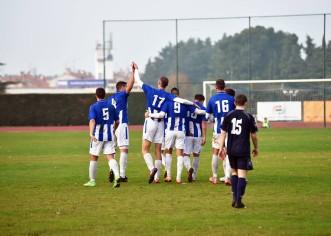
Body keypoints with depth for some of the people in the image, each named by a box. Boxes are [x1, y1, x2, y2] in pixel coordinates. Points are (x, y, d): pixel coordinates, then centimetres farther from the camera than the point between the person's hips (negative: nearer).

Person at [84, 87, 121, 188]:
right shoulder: (111, 107, 8)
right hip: (109, 136, 3)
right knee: (110, 157, -2)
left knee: (93, 158, 11)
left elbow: (92, 120, -19)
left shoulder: (94, 107, -4)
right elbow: (117, 122, 13)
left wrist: (91, 133, -30)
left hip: (98, 135, -3)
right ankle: (117, 175, -26)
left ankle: (92, 181, 18)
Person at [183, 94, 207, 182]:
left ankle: (189, 168, -29)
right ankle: (194, 175, 19)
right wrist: (204, 137, -5)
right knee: (196, 155, 14)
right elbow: (204, 124, -7)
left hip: (187, 134, 0)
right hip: (198, 135, 0)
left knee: (186, 154, 1)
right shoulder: (202, 109, -1)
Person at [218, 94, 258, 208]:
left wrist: (221, 148, 8)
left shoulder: (228, 116, 3)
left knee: (234, 172, 19)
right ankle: (238, 201, -7)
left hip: (231, 150, 3)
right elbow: (254, 135, 1)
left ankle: (234, 198, 15)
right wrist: (255, 148, 15)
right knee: (242, 174, -1)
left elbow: (223, 133, 3)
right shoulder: (249, 117, -4)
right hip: (243, 150, -3)